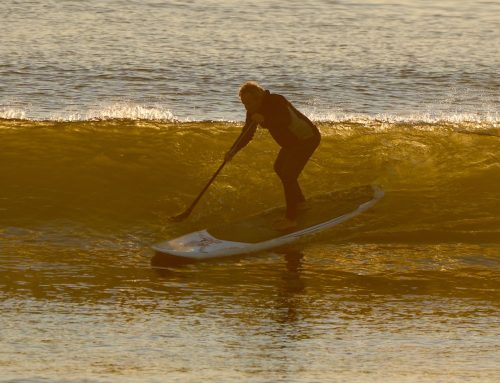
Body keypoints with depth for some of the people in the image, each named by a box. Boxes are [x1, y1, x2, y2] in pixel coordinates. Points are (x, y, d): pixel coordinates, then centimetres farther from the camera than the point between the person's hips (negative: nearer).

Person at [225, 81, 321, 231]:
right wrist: (232, 151, -13)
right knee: (280, 168, 23)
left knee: (288, 175, -15)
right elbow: (246, 134, 0)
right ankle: (299, 202, 40)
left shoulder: (276, 101, -29)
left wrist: (265, 120, -56)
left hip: (307, 138, -10)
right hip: (292, 140, 10)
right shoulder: (254, 110, -2)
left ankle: (291, 219, -8)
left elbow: (286, 121, -45)